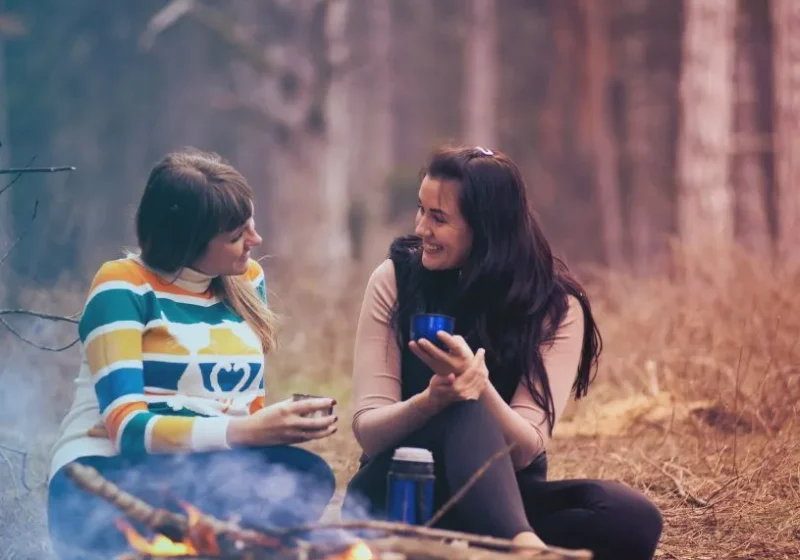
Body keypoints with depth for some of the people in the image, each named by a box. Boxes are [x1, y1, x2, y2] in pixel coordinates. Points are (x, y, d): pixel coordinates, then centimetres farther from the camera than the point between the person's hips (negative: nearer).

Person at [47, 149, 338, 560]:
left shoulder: (248, 280, 12)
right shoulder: (123, 287, -7)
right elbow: (127, 427, -16)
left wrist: (277, 425, -10)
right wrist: (244, 432, -29)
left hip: (210, 474, 7)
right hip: (108, 477, -6)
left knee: (307, 476, -28)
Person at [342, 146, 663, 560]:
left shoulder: (555, 306, -7)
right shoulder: (395, 279, -6)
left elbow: (525, 450, -15)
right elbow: (367, 431, -10)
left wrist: (480, 385, -35)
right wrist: (431, 401, -32)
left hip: (501, 496, 1)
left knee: (633, 519, -27)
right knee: (467, 412, -35)